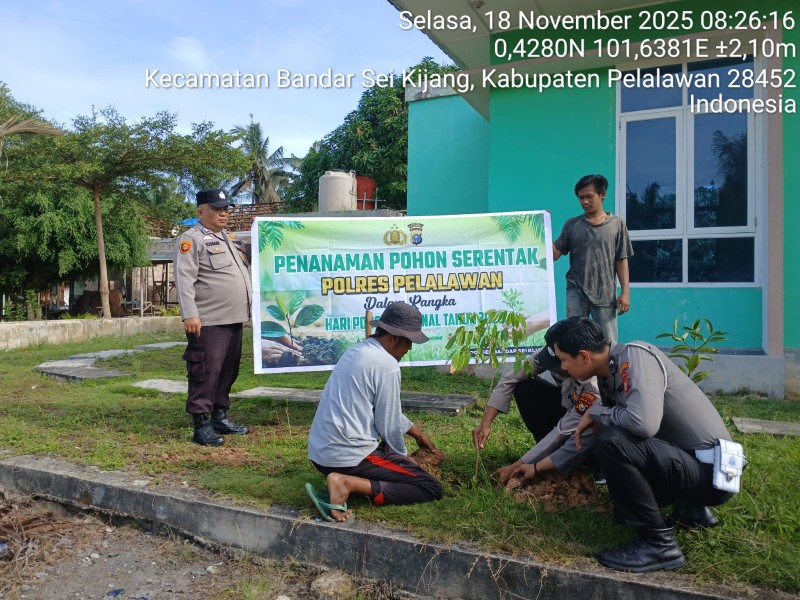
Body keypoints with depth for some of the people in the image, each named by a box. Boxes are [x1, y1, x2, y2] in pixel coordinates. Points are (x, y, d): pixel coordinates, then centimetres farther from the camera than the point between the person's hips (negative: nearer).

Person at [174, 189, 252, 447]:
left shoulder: (231, 238, 21)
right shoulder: (191, 239, -4)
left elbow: (244, 273, 28)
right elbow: (184, 279, -13)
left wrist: (251, 306, 22)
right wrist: (189, 314, -20)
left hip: (234, 319, 8)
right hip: (208, 321, -8)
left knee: (229, 371, 13)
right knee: (206, 372, -5)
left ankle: (220, 417, 24)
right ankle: (201, 426, 2)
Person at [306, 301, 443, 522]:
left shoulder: (358, 350, 12)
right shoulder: (387, 366, -16)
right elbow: (389, 424, -9)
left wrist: (417, 432, 32)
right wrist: (403, 456, 11)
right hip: (349, 456, -9)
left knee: (388, 449, 34)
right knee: (431, 488, -5)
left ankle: (345, 477, 7)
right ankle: (348, 483, -14)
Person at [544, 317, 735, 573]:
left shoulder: (635, 355, -20)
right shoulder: (608, 375, 6)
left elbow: (644, 423, -35)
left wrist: (596, 412, -16)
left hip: (712, 471, -9)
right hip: (687, 460, 9)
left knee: (611, 442, -28)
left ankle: (659, 543, -12)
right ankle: (690, 508, 20)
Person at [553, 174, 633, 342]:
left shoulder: (617, 224, 4)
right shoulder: (571, 225, 6)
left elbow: (621, 260, 3)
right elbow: (555, 254, 3)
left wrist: (625, 292, -3)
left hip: (605, 295, -1)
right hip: (576, 293, 1)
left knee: (609, 345, 3)